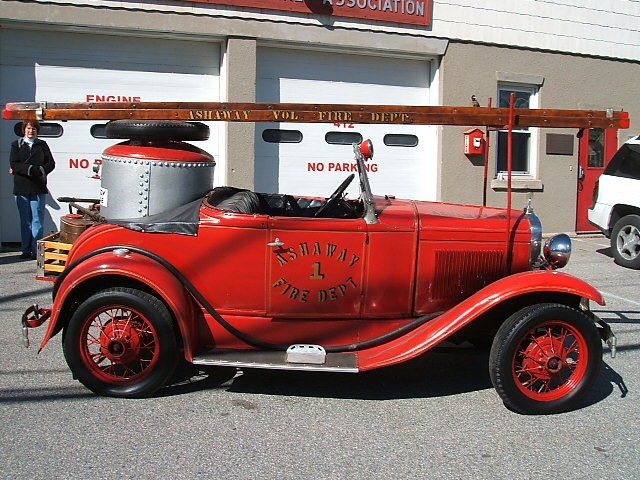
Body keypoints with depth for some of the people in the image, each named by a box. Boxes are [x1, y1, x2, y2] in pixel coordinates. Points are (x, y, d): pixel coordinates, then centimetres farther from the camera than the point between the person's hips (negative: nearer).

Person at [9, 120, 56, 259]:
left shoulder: (42, 145, 10)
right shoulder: (16, 145, 9)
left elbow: (51, 164, 0)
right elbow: (14, 164, -3)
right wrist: (32, 169, -18)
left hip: (38, 188, -1)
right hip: (21, 188, 1)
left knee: (37, 220, -3)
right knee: (25, 221, 6)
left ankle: (36, 250, 0)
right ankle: (26, 250, 11)